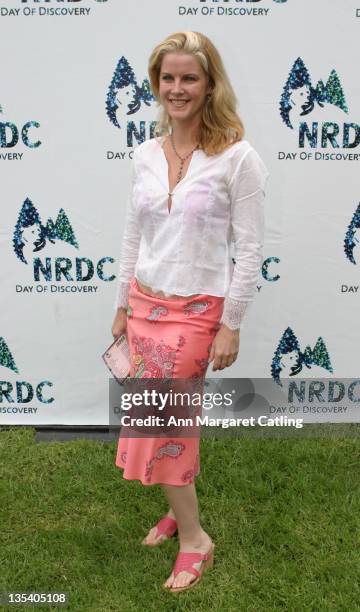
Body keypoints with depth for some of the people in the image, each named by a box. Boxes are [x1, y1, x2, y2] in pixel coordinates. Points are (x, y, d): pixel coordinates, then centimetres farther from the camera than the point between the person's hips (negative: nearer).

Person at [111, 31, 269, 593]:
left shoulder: (237, 158, -11)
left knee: (156, 424, -4)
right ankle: (181, 512, 33)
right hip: (145, 303, 5)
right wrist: (123, 305, 13)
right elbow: (133, 237, 11)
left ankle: (192, 538, 17)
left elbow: (250, 250, -10)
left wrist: (232, 325, -11)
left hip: (196, 310, -5)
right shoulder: (145, 155, 4)